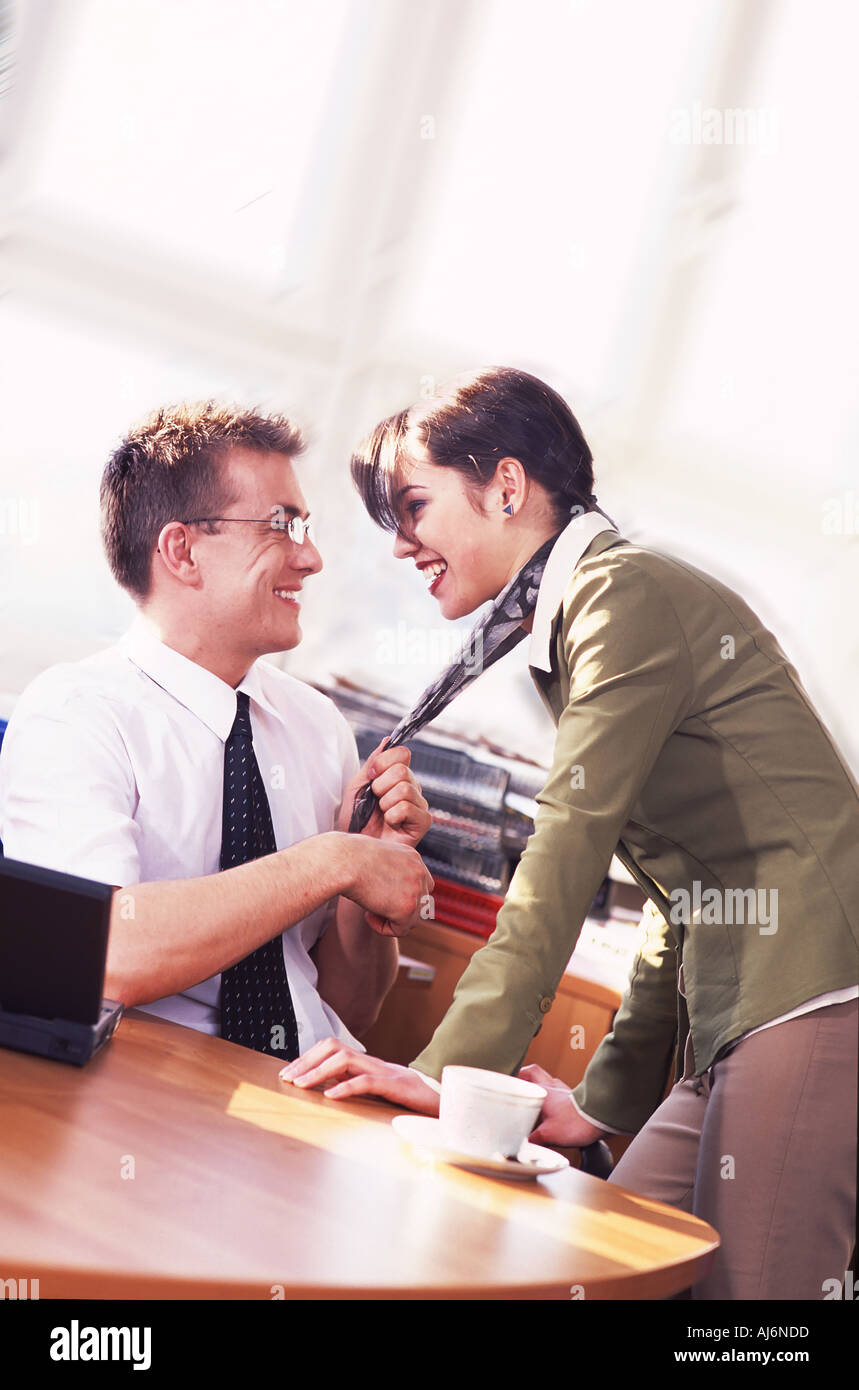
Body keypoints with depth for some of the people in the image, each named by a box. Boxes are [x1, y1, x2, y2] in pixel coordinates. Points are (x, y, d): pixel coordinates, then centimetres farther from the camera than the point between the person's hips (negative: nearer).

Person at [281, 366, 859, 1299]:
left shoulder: (629, 593, -8)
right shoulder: (569, 629, 22)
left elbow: (568, 850, -17)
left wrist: (451, 1067, -18)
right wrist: (608, 1099, 19)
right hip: (733, 1029, 9)